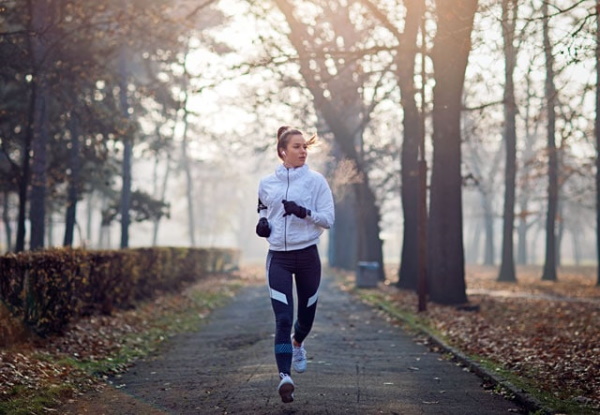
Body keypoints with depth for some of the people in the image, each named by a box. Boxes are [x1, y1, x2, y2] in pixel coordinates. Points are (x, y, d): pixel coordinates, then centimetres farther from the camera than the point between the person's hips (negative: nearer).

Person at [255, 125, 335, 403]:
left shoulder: (315, 180, -2)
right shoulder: (267, 183, 5)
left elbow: (328, 219, -5)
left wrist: (304, 212, -21)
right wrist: (263, 222, 1)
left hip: (307, 255, 0)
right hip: (278, 257, 0)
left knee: (306, 314, 14)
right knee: (283, 318, -12)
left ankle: (297, 343, 49)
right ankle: (285, 376, -17)